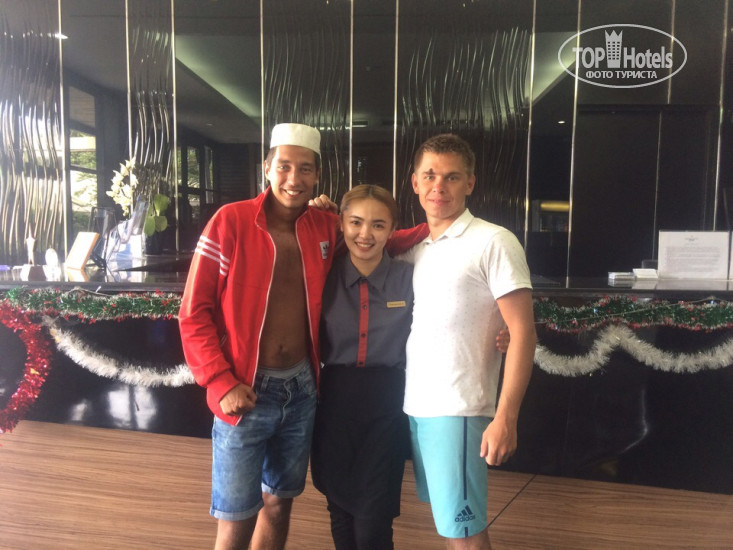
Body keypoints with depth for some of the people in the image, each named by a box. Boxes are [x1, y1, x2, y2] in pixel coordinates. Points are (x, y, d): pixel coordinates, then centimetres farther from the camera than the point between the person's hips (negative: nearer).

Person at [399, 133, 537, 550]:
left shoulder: (493, 242, -9)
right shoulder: (415, 249, 10)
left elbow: (523, 333, -12)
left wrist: (505, 418, -18)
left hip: (457, 410, -6)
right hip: (415, 406, 6)